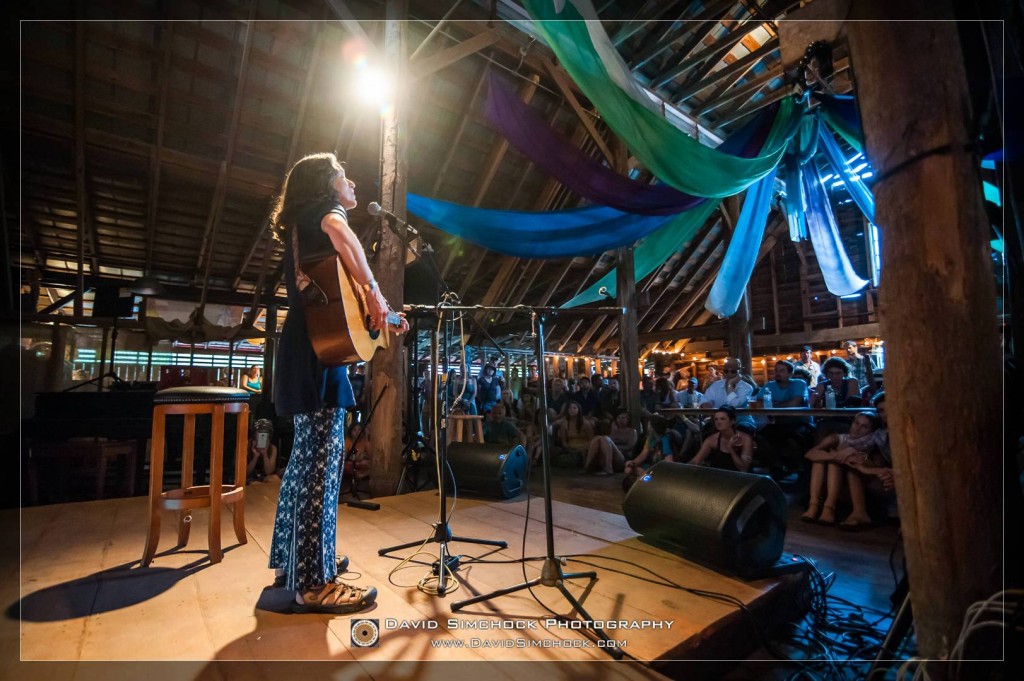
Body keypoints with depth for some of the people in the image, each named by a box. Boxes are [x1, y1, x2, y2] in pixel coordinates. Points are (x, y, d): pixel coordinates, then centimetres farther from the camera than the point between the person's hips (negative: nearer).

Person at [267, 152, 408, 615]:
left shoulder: (301, 224, 28)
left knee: (305, 456, 15)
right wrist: (372, 290, -21)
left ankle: (290, 560, 26)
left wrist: (381, 320, 23)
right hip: (317, 353, -10)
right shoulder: (325, 206, 2)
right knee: (321, 459, -9)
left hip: (303, 350, 10)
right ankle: (313, 583, -1)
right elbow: (339, 231, -27)